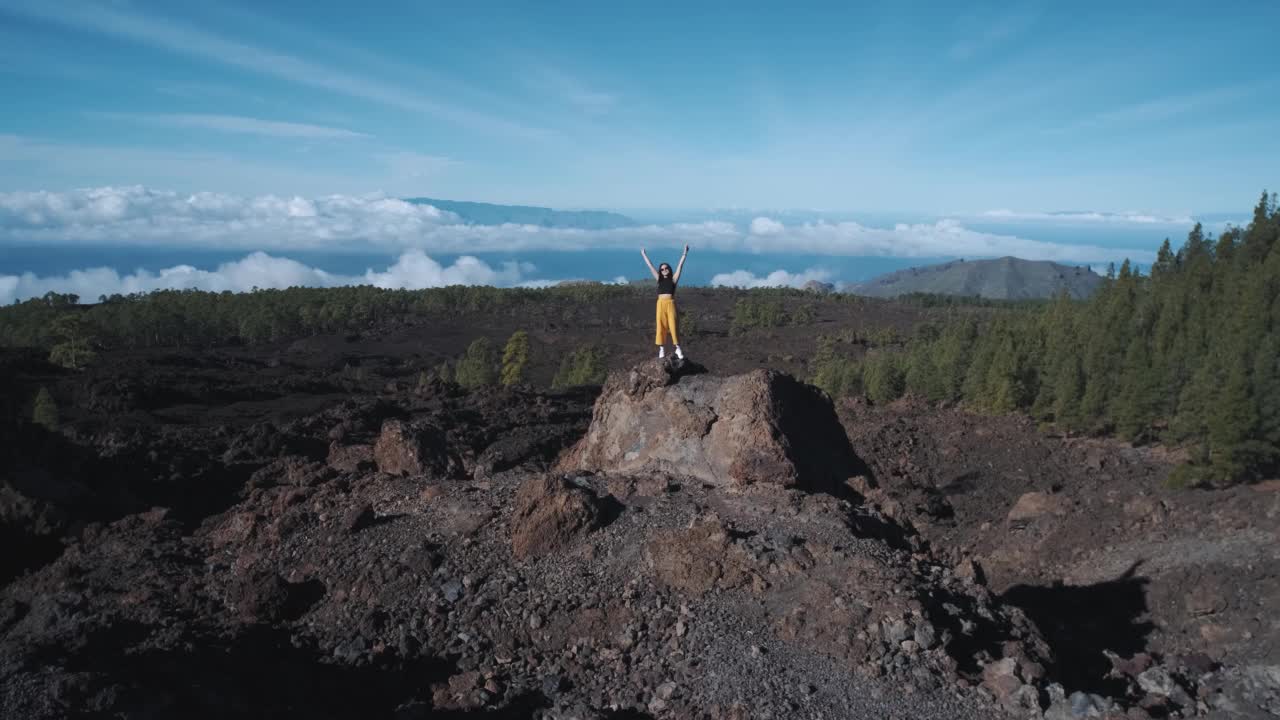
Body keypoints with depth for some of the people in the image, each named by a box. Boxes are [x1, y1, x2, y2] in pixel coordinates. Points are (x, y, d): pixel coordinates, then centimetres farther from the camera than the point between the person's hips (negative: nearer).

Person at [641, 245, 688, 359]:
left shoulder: (673, 279, 8)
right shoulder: (659, 279, 14)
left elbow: (680, 266, 5)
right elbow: (650, 266, 18)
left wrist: (685, 253, 3)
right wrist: (644, 255, 22)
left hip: (670, 303, -2)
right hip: (661, 304, 2)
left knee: (673, 325, -4)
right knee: (661, 326, 1)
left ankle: (678, 348, 1)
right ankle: (662, 349, 4)